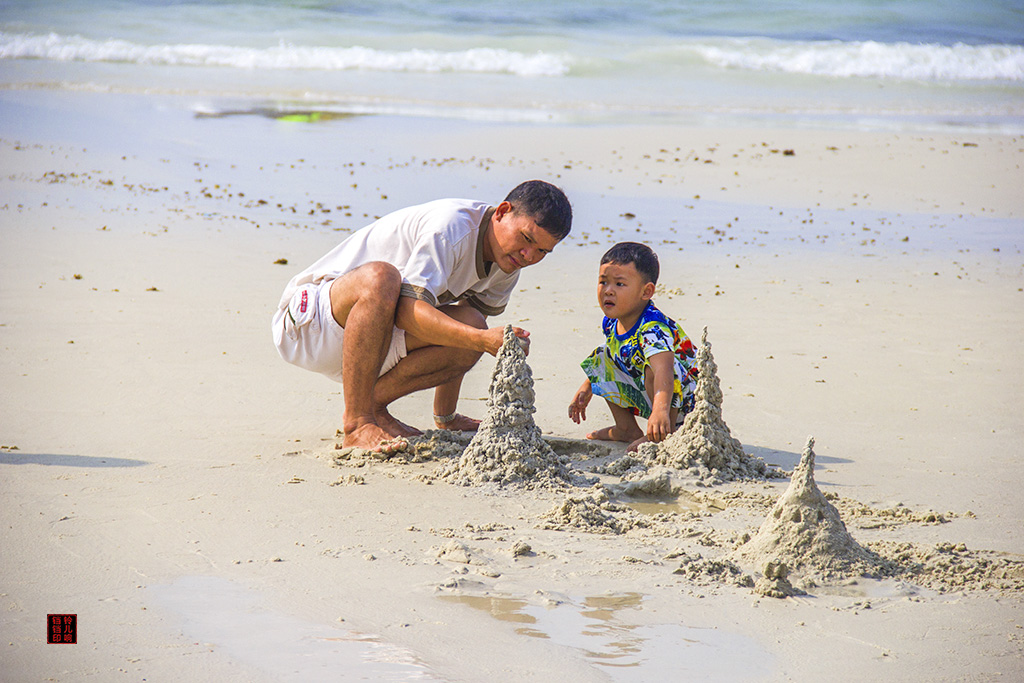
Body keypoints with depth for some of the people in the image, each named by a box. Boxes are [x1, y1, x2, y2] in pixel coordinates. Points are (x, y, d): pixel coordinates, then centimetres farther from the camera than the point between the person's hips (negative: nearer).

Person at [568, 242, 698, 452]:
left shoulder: (653, 329, -32)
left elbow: (664, 370, -49)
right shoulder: (611, 323, -3)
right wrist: (587, 388, 15)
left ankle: (667, 432, -20)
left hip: (684, 400, -9)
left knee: (652, 367, -36)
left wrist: (661, 411, -64)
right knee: (602, 358, 9)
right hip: (645, 395, 9)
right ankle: (627, 429, 16)